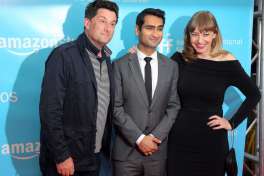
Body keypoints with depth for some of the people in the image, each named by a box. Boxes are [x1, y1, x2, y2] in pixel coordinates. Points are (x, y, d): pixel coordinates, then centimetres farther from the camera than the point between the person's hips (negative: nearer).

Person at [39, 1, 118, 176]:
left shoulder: (106, 59, 8)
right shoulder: (63, 55, -14)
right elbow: (50, 110, -18)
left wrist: (106, 147, 7)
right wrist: (61, 156, -18)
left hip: (94, 158, 6)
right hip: (65, 158, -6)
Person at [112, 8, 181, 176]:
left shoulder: (171, 66, 5)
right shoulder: (120, 65, -4)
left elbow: (173, 106, 3)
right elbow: (116, 107, -7)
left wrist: (156, 136, -8)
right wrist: (139, 138, -12)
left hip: (158, 150, 2)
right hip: (126, 150, -2)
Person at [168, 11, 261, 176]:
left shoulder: (227, 62, -6)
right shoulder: (180, 59, -1)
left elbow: (254, 95, 3)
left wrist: (232, 123, -1)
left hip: (212, 139, -1)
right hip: (180, 137, 1)